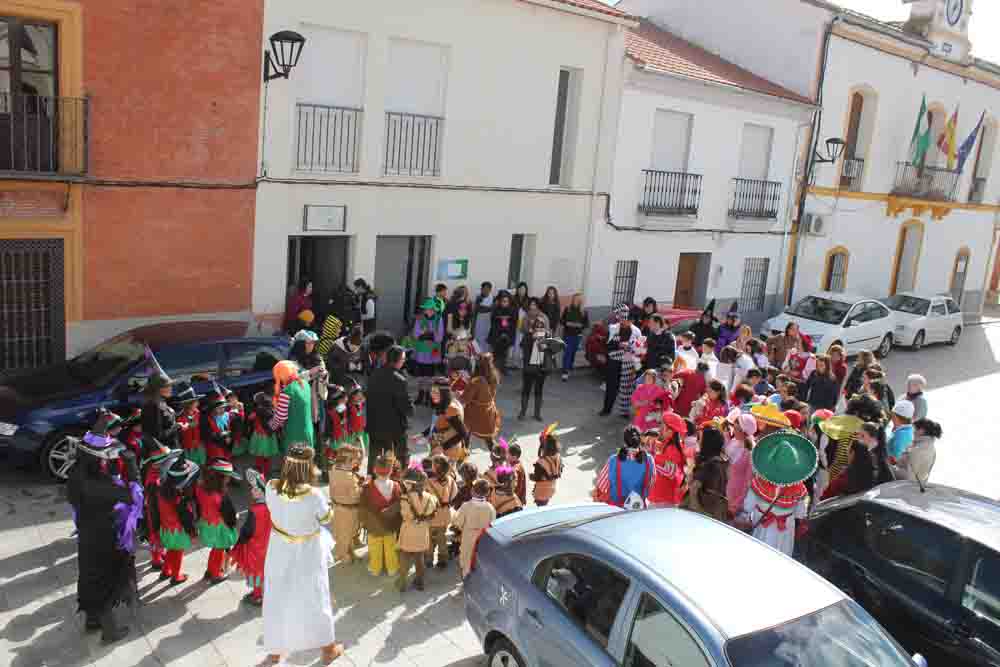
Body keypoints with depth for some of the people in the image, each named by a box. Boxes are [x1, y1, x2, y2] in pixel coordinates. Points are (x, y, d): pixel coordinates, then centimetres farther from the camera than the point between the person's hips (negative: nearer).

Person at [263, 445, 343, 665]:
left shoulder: (271, 488, -20)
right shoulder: (314, 495, -31)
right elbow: (327, 518, -11)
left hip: (280, 551, 3)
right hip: (308, 554, -3)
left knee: (277, 599, 22)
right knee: (315, 599, 18)